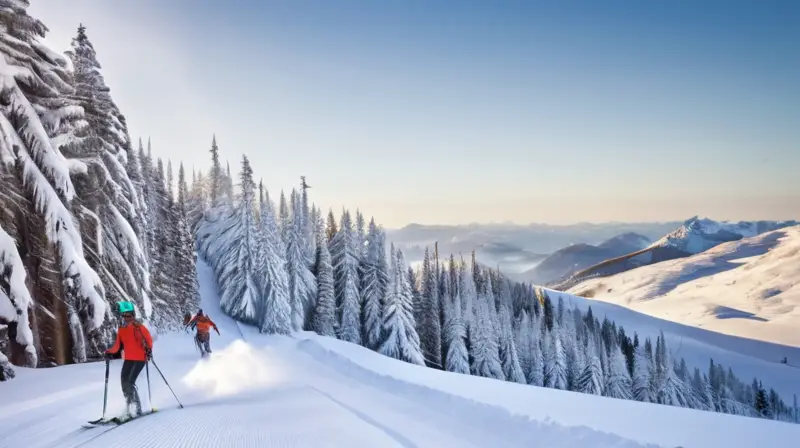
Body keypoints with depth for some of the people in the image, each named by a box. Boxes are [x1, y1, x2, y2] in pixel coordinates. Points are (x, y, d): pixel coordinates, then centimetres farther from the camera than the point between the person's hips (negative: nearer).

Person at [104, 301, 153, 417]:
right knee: (124, 382, 1)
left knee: (130, 382, -16)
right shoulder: (121, 330, 9)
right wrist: (110, 352, -4)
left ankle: (138, 408, -9)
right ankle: (128, 409, 11)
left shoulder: (139, 327, -7)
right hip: (128, 359, 6)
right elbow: (117, 345, 12)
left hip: (140, 359, -6)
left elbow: (149, 339, -8)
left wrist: (149, 350, -23)